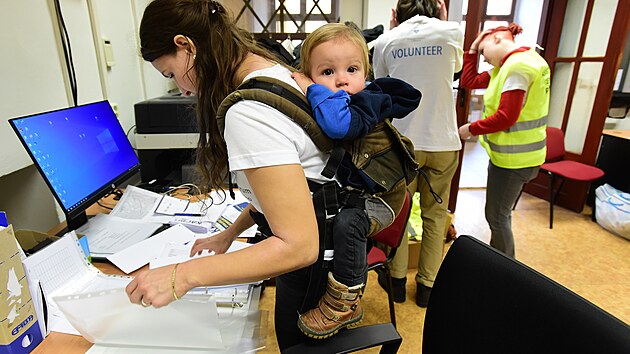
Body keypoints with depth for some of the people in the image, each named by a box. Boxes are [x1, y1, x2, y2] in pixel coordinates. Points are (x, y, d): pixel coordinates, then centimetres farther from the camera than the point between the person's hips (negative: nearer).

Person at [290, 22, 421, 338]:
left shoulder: (367, 102, -20)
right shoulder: (314, 106, 2)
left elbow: (339, 124, -43)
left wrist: (312, 89, -30)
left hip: (366, 197, -8)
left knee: (346, 222, -33)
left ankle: (343, 303, -12)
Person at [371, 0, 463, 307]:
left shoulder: (386, 41, -1)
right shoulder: (452, 32, 0)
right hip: (443, 142, 1)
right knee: (435, 215, 15)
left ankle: (397, 279, 28)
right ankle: (427, 285, 26)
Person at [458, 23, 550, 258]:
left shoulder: (517, 65, -19)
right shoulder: (505, 66, 11)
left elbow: (506, 117, -25)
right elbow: (468, 82, 14)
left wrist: (471, 129, -13)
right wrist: (472, 49, 10)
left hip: (513, 158, -10)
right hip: (510, 153, 10)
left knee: (497, 216, 3)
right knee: (500, 212, 21)